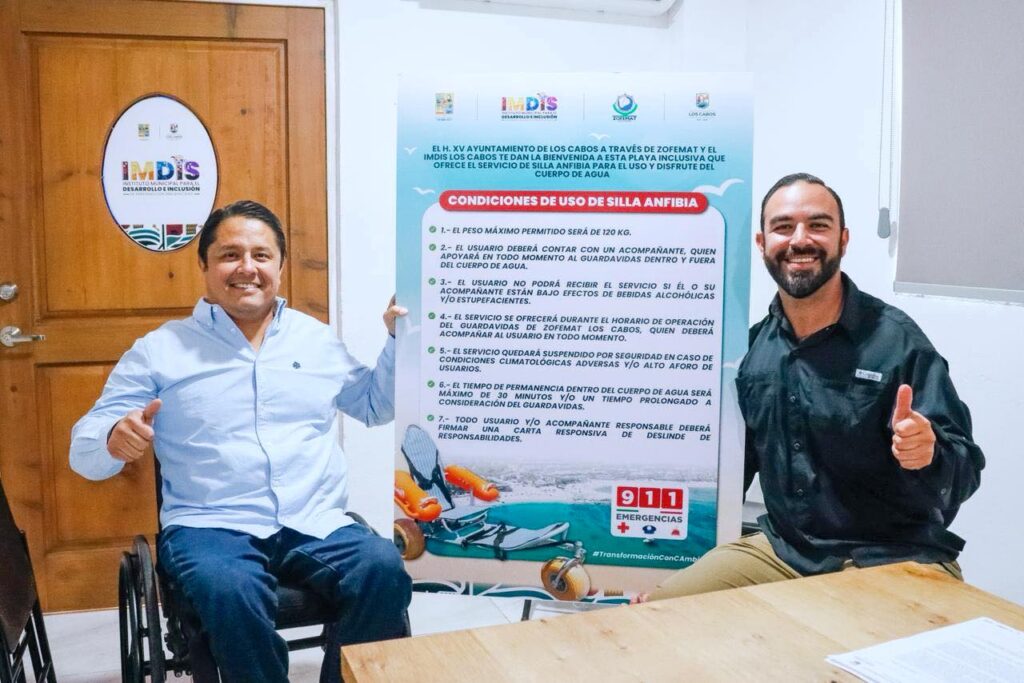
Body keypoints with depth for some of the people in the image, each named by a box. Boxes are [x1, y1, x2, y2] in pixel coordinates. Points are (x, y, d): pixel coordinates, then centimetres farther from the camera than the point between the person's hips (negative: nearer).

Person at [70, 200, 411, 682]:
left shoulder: (318, 339, 16)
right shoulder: (160, 349, 7)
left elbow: (375, 406, 26)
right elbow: (84, 451, 6)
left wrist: (398, 339, 11)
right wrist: (115, 440, -19)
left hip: (315, 524, 2)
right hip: (209, 525, -2)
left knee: (384, 569, -29)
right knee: (230, 591, -37)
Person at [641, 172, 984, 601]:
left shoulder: (896, 341, -13)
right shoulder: (752, 345, 0)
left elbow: (964, 471, -11)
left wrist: (927, 454, -34)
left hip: (891, 561, -3)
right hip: (780, 548, 4)